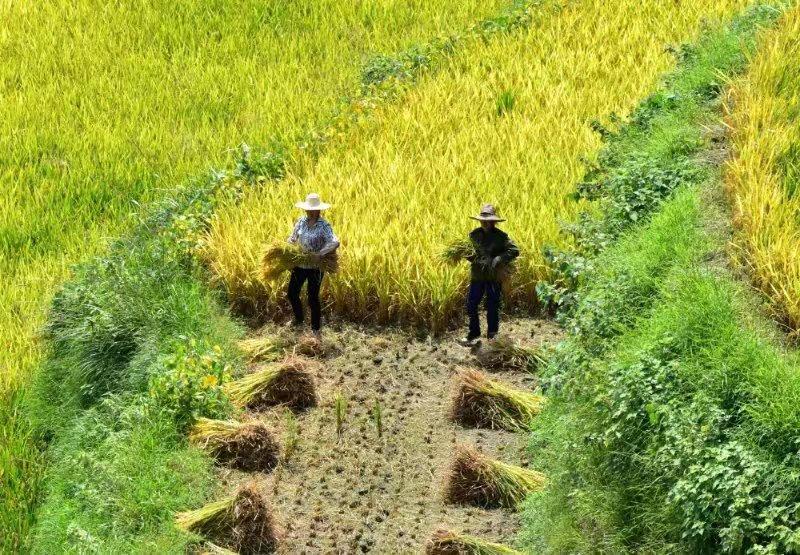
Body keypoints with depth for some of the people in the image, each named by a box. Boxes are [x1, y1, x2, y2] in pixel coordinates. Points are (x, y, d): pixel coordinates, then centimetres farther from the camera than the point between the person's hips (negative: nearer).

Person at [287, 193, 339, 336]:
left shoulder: (324, 226, -16)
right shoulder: (301, 222, 0)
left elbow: (334, 243, -29)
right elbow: (292, 239, 13)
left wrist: (320, 254, -38)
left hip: (315, 267, -5)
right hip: (299, 264, 5)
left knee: (313, 298, 2)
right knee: (292, 293, 11)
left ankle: (316, 328, 19)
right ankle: (299, 319, 36)